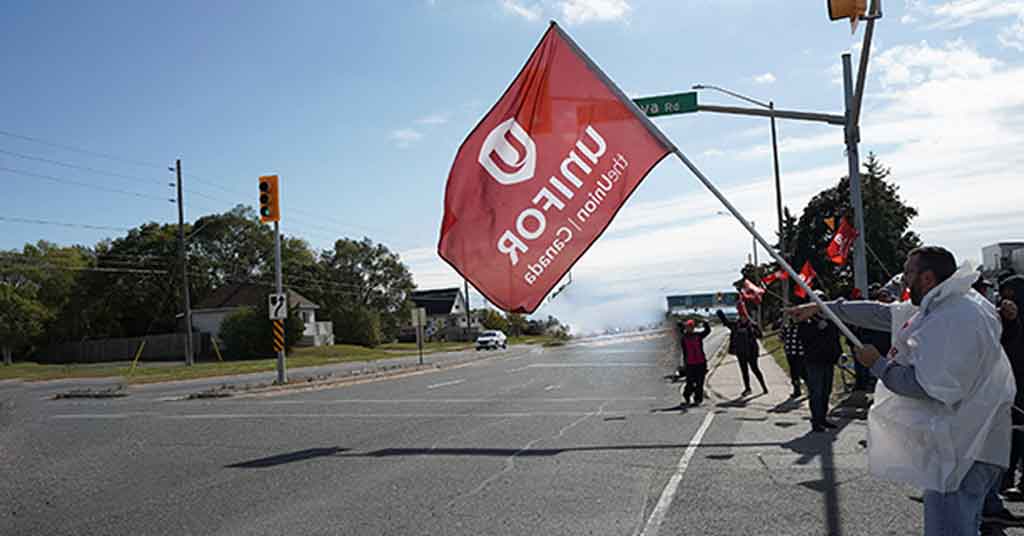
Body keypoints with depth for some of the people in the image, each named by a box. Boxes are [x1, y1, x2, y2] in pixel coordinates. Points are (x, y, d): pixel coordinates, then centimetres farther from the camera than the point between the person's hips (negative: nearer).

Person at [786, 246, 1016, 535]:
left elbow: (929, 387, -28)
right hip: (954, 442, 10)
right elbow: (881, 313, 16)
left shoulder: (956, 317, -24)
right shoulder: (937, 307, 8)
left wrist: (878, 364, -13)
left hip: (962, 450, -10)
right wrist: (821, 307, 17)